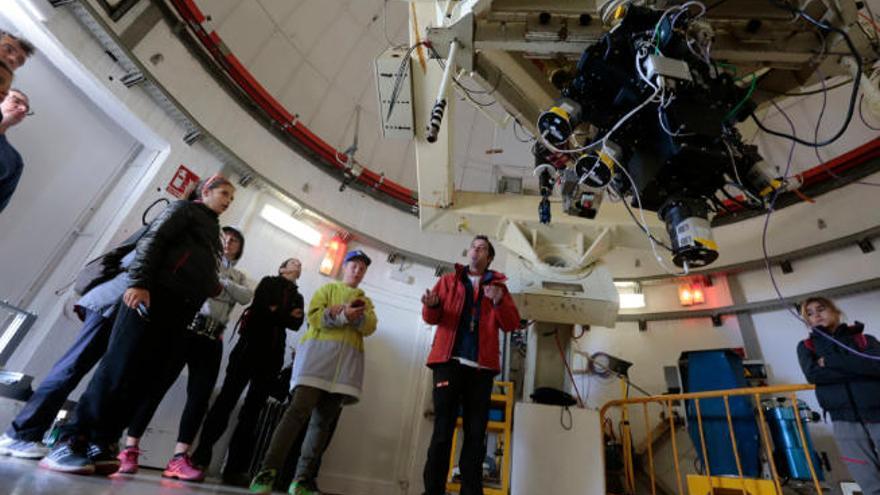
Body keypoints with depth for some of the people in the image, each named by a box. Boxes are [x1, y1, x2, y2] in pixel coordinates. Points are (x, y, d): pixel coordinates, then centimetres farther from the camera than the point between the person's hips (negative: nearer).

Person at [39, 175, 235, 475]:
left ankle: (99, 445, 0)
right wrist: (140, 282, -17)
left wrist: (214, 287, 6)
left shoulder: (212, 230, 30)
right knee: (119, 366, -12)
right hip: (155, 293, -6)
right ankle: (70, 441, -6)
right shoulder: (185, 208, 9)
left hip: (180, 309, 7)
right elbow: (153, 241, -5)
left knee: (140, 376, -1)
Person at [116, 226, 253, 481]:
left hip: (212, 339, 3)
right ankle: (129, 450, 4)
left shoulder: (238, 277, 21)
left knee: (200, 396, -3)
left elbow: (247, 297, 1)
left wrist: (221, 280, -8)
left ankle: (179, 459, 1)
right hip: (185, 328, -3)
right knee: (158, 384, -6)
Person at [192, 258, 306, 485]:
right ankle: (199, 458, -1)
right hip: (252, 345, -3)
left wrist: (274, 313, -11)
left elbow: (296, 324, 3)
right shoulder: (268, 282, 13)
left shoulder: (298, 297, 21)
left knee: (253, 407, 0)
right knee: (227, 398, -5)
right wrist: (286, 316, -2)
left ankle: (234, 467, 1)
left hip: (273, 353, 3)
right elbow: (260, 308, -5)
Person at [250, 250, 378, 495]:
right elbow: (314, 316, -1)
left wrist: (356, 316, -15)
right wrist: (343, 315, -15)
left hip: (348, 360, 3)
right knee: (299, 409, -15)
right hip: (319, 350, -3)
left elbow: (370, 326, 5)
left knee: (325, 419, 0)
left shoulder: (366, 301, 24)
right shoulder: (328, 288, 16)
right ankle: (267, 472, -12)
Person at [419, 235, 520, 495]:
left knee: (476, 433, 3)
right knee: (442, 429, -2)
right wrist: (432, 305, -17)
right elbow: (432, 317, 7)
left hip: (481, 367, 1)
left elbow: (512, 324, 7)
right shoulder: (449, 280, 15)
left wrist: (499, 302, -12)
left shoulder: (498, 287, 16)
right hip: (450, 361, -1)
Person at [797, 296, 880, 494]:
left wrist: (831, 361, -11)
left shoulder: (864, 339, 8)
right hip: (844, 421, 1)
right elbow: (812, 374, -10)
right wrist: (860, 368, -8)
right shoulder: (806, 346, 9)